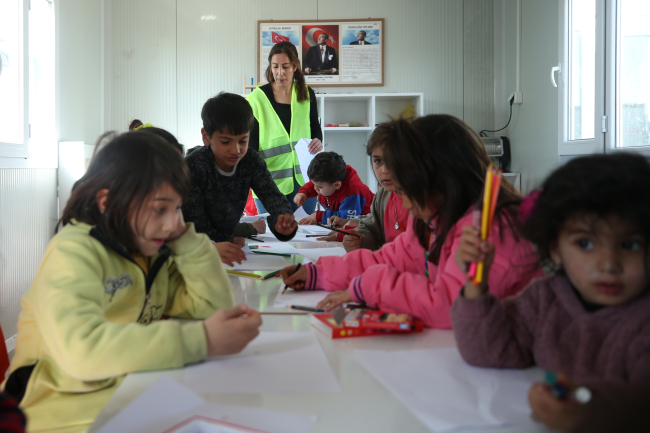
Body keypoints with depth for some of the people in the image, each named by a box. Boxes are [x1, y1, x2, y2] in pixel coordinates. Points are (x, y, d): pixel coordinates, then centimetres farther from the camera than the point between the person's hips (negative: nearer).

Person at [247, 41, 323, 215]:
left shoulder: (307, 94, 6)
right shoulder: (257, 98, -2)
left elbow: (315, 128, 17)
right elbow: (251, 142, -2)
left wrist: (318, 142, -5)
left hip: (303, 179, 3)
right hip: (270, 180, -2)